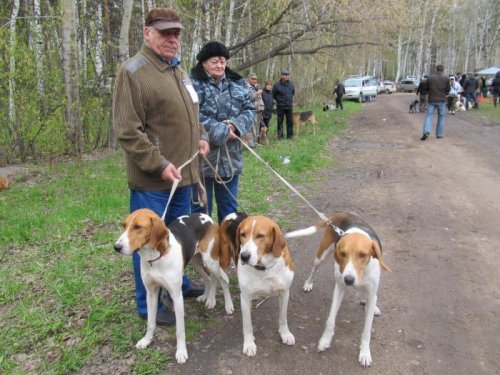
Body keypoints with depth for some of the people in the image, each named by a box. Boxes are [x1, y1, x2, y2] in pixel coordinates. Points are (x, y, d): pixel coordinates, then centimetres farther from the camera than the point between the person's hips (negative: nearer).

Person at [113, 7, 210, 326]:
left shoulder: (178, 71, 14)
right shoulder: (133, 72, -13)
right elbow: (127, 131, -19)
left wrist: (201, 137, 8)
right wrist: (159, 165, -21)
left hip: (182, 174, 9)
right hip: (151, 180, -8)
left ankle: (179, 285, 42)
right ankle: (149, 307, 20)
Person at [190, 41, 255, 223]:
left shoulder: (237, 83, 9)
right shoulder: (193, 84, -10)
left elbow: (250, 110, 7)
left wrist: (235, 125, -13)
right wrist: (221, 131, -20)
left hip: (230, 158, 5)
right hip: (202, 158, -5)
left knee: (229, 206, 18)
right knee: (201, 208, 8)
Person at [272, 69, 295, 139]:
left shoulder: (291, 84, 2)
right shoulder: (277, 85, -9)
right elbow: (273, 95, 3)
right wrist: (279, 100, 8)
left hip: (289, 106, 3)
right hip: (280, 107, -3)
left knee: (290, 121, 6)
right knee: (280, 121, 2)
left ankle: (290, 136, 15)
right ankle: (280, 136, 10)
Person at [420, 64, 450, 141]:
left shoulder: (430, 77, -1)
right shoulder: (446, 78, -2)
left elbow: (427, 88, 5)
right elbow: (448, 90, 3)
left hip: (432, 100, 0)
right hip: (442, 100, 0)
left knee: (429, 116, 0)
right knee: (441, 117, 10)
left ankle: (426, 132, -19)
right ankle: (439, 134, 13)